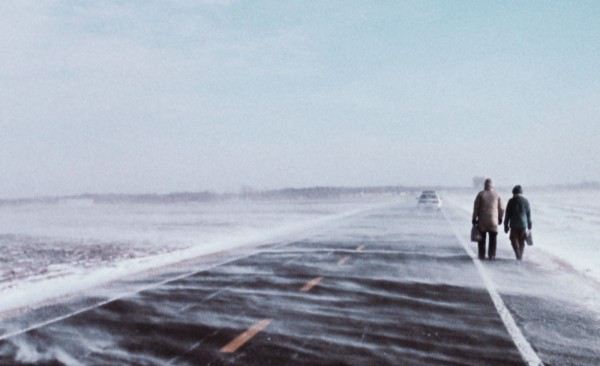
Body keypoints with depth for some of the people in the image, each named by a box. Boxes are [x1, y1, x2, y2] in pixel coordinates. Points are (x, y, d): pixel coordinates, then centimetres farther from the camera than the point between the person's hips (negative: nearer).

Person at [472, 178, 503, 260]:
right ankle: (491, 255, 4)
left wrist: (474, 218, 3)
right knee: (492, 239, 7)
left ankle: (481, 255, 10)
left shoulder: (480, 194, -5)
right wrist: (500, 218, 16)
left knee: (481, 239, 9)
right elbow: (500, 208, 3)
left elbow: (476, 207, -5)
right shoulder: (496, 194, -1)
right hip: (493, 220, 1)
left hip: (482, 220, 0)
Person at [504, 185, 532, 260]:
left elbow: (507, 215, -3)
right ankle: (520, 256, 15)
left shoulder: (511, 201, -4)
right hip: (523, 224, 2)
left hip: (514, 225, -2)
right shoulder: (525, 201, 1)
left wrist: (506, 226, 3)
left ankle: (518, 254, -9)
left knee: (514, 239, 8)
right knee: (521, 241, 13)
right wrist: (529, 225, 13)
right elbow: (528, 214, 5)